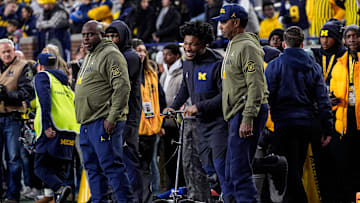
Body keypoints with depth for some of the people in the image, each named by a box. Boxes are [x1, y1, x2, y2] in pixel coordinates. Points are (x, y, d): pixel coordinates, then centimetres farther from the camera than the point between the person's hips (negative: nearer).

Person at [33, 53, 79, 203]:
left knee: (41, 167, -7)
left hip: (54, 129, -7)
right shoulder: (65, 82, 30)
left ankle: (60, 188, -30)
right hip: (71, 130, 7)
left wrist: (46, 126, -17)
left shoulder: (42, 76, 7)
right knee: (60, 170, 9)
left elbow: (44, 100, -10)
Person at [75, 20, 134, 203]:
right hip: (87, 123, 10)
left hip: (103, 122, -10)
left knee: (111, 165, -11)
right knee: (93, 167, 11)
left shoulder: (110, 55, -9)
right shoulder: (89, 57, 22)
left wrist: (112, 118, -21)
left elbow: (122, 87, -17)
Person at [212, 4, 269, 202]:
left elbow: (256, 86, -19)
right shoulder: (233, 46, 20)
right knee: (231, 169, 12)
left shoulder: (247, 47, -12)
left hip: (247, 112, -10)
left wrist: (248, 119, -25)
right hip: (236, 113, 10)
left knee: (239, 169, -13)